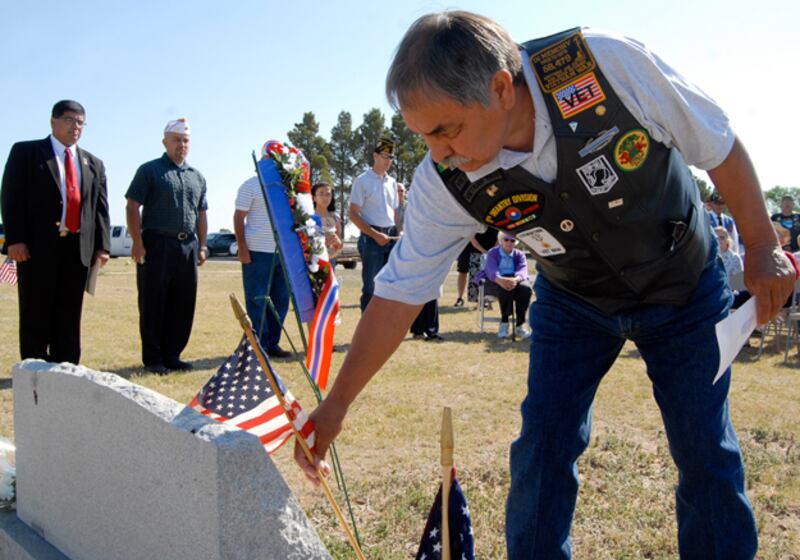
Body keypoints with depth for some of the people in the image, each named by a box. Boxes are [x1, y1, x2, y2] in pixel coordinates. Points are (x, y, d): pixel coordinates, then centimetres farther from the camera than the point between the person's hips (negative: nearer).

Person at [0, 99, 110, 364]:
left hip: (78, 249, 4)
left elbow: (101, 207, 12)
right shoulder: (25, 152, 5)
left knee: (69, 317, 7)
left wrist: (102, 245, 2)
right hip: (37, 246, -4)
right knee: (35, 315, 1)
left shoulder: (94, 164, 17)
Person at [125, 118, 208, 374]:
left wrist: (202, 245, 13)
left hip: (188, 246, 5)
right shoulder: (150, 170, 2)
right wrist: (137, 242, -13)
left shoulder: (197, 177, 18)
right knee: (153, 304, -1)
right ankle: (153, 358, 7)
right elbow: (132, 206, -4)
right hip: (157, 244, -5)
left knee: (183, 305, 6)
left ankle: (171, 355, 17)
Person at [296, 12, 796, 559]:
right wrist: (335, 404, -14)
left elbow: (719, 146, -17)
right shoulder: (446, 184, -25)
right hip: (574, 302, 1)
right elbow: (399, 294, -17)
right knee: (541, 450, -5)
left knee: (707, 453, 0)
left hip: (686, 287, -1)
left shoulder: (607, 63, -32)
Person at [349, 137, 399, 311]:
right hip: (372, 237, -6)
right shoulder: (362, 180, -4)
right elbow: (353, 214, -8)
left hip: (391, 237, 6)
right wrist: (375, 235, -14)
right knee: (371, 285, -5)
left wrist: (398, 235, 6)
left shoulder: (392, 182, 15)